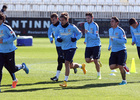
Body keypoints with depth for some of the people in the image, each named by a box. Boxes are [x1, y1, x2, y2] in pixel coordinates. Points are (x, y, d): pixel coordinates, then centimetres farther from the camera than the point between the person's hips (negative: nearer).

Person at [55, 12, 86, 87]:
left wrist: (76, 38, -17)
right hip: (64, 48, 5)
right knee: (71, 66, 15)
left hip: (71, 47, -5)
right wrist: (58, 38, -10)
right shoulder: (59, 27, -1)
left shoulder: (72, 27, -10)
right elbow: (57, 34, 13)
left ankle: (65, 82, -14)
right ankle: (81, 66, 48)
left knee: (67, 63, -18)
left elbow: (79, 33, 3)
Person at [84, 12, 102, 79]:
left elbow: (95, 36, -20)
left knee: (96, 61, -5)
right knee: (87, 60, -7)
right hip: (88, 45, 6)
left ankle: (99, 75, 11)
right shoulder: (86, 24, 10)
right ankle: (98, 61, 23)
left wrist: (88, 33, -31)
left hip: (96, 45, -6)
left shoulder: (95, 25, -12)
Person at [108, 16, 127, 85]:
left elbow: (124, 41, -19)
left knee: (120, 66, -13)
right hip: (113, 51, 6)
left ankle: (124, 80, 8)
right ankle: (123, 66, 21)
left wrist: (115, 40, -27)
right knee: (112, 67, -9)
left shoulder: (120, 30, -12)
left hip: (121, 51, -6)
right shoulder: (110, 30, 11)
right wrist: (110, 46, 17)